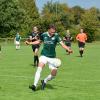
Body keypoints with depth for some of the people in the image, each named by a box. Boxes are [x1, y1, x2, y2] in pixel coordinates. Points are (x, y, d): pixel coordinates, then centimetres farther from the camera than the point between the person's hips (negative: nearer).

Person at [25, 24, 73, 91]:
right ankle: (35, 85, -22)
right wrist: (30, 43, 13)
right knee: (39, 68, -24)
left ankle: (44, 81, 27)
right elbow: (39, 41, 17)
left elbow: (62, 44, -18)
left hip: (52, 57, 0)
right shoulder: (44, 35, -3)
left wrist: (68, 49, -35)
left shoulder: (56, 35, -9)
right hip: (44, 55, 0)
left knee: (54, 74, -1)